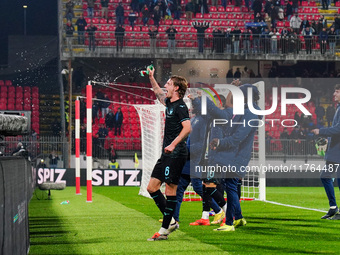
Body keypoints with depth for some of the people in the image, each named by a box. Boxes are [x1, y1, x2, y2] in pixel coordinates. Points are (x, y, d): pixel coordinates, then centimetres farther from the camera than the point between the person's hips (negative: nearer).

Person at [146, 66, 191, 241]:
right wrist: (151, 77, 33)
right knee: (151, 187, 9)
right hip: (167, 154, 10)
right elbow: (158, 93, 38)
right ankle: (170, 221, 15)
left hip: (176, 154, -10)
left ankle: (164, 230, -6)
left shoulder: (180, 106, -11)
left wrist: (173, 144, -30)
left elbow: (187, 128, -24)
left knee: (170, 189, -8)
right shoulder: (169, 103, 16)